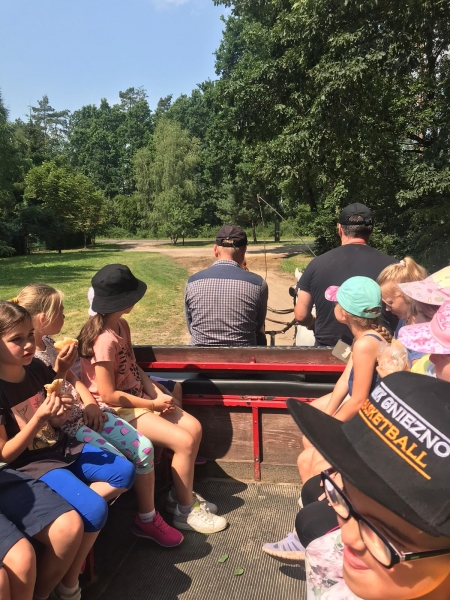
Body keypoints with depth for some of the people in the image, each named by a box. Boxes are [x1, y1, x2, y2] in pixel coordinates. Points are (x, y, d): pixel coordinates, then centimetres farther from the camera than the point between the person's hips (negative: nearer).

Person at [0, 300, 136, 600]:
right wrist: (39, 417, -27)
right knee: (94, 510, -21)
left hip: (62, 448, 7)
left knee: (125, 472, -1)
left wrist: (61, 412, -13)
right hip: (31, 465, -7)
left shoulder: (37, 368, -1)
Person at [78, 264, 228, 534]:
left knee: (194, 428, 0)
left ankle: (181, 494, 19)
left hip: (138, 398, 9)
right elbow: (108, 396, -23)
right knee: (184, 441, -16)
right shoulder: (105, 340, -25)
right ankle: (185, 511, 6)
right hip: (119, 409, -9)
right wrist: (153, 405, -14)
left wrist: (158, 394, -5)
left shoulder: (121, 325, 4)